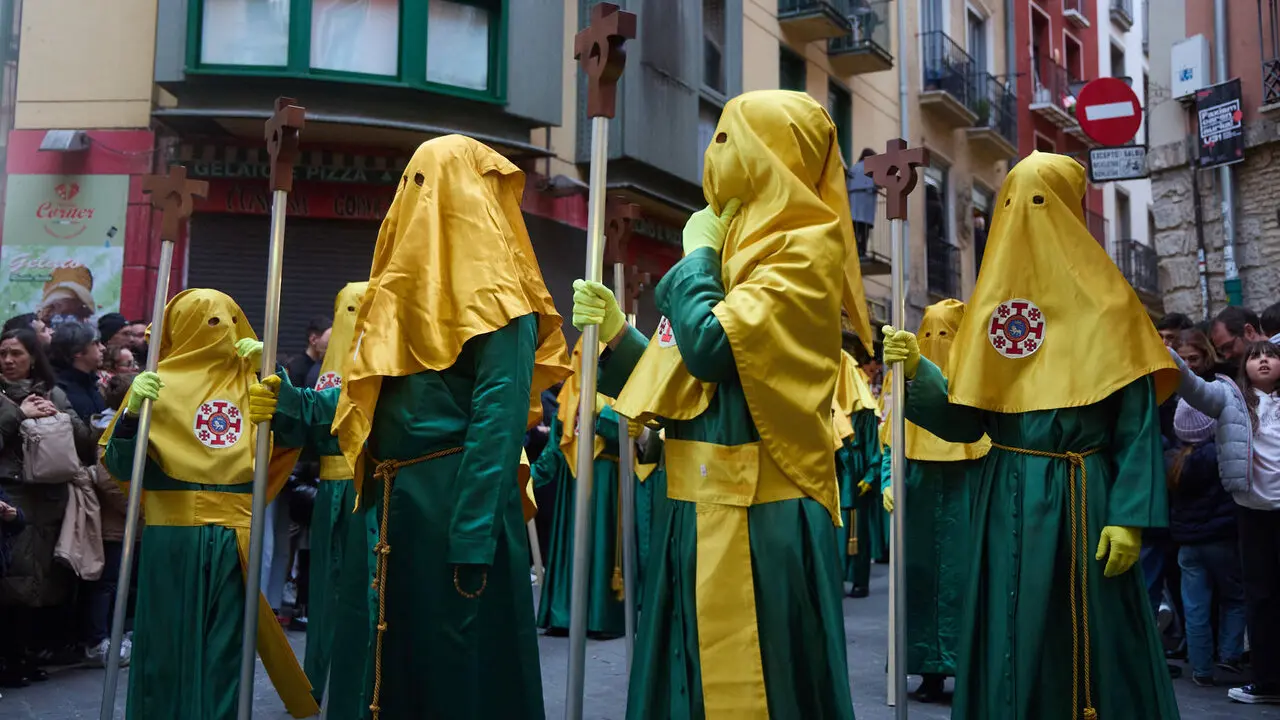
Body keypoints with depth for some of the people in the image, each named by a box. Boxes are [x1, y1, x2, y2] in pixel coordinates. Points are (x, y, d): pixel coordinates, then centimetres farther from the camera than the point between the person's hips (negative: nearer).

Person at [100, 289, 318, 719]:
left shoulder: (249, 383, 10)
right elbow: (120, 466, -4)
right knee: (170, 641, 3)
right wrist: (132, 411, -22)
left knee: (226, 646, 7)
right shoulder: (160, 383, 1)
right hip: (174, 534, -3)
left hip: (235, 537, 3)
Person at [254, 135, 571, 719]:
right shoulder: (406, 287, 16)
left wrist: (475, 538, -23)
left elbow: (499, 420, -18)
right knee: (382, 662, 14)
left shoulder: (494, 293, -9)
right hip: (387, 504, 8)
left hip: (457, 506, -8)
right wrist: (290, 404, 7)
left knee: (459, 668, 3)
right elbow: (365, 401, 17)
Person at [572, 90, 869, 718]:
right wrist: (615, 331, 3)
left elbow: (711, 348, -24)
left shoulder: (805, 249, -9)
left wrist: (698, 255, -7)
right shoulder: (736, 249, 17)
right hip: (701, 515, 9)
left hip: (758, 522, -8)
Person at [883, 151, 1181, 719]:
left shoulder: (1105, 302, 0)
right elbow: (967, 422, 4)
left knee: (1091, 638, 4)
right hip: (1008, 501, 3)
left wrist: (1130, 516, -14)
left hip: (1084, 500, -2)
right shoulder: (991, 304, 8)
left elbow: (1138, 423, -6)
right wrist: (918, 370, -12)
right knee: (1012, 640, 7)